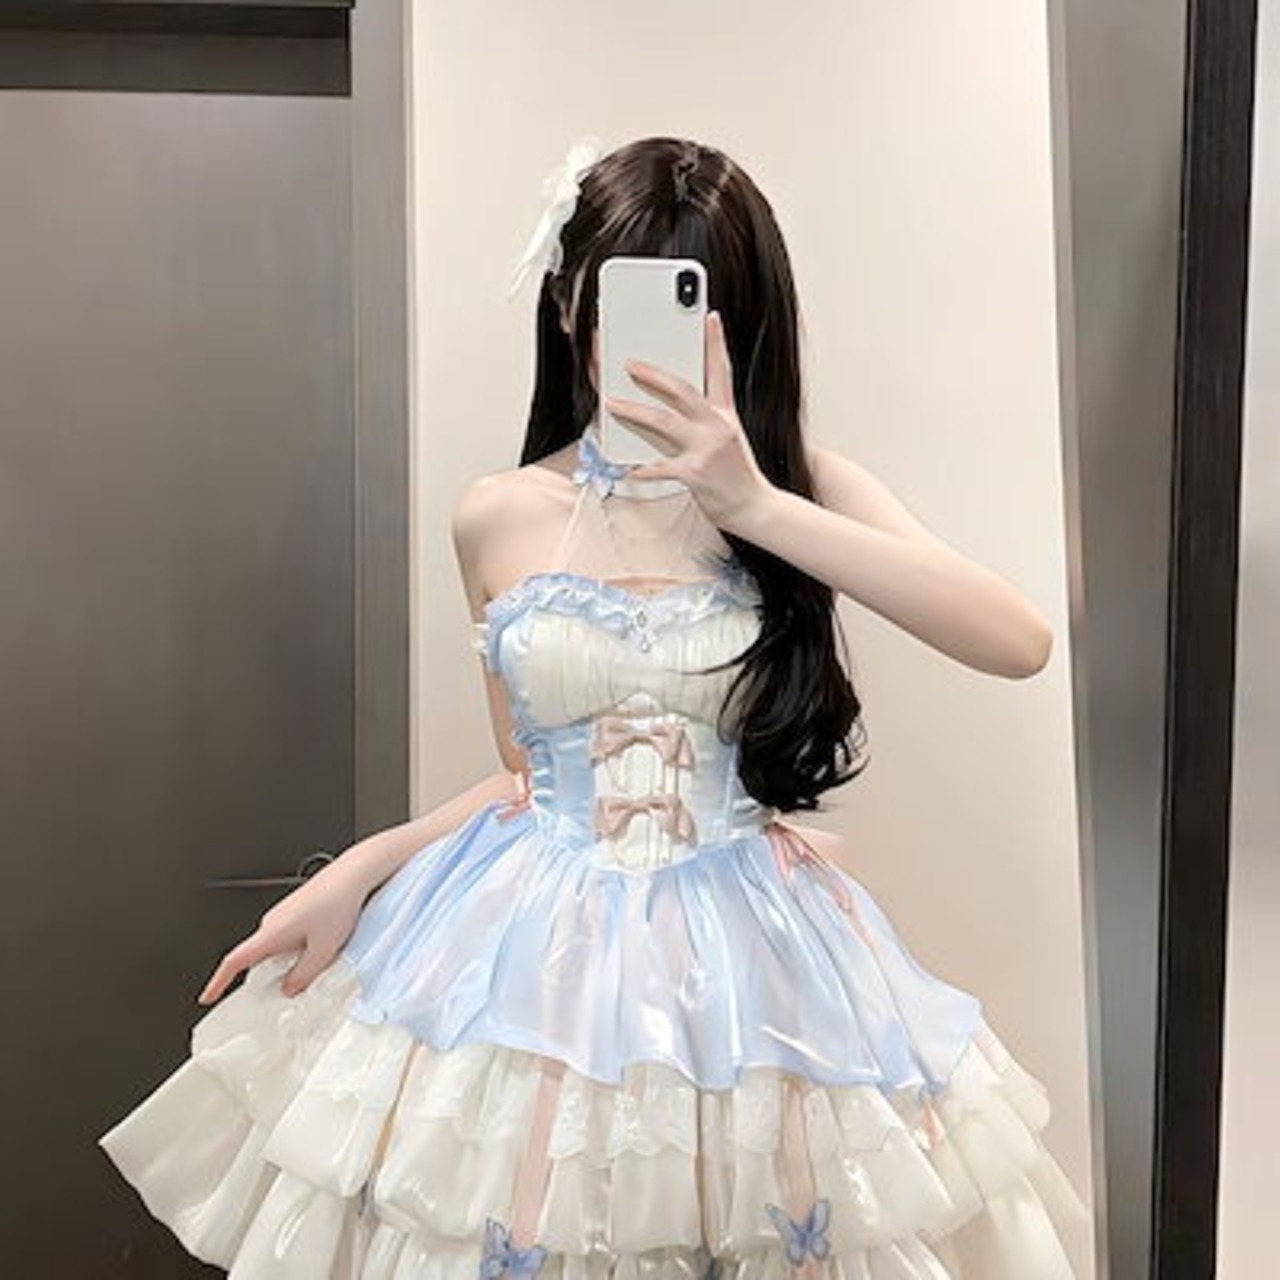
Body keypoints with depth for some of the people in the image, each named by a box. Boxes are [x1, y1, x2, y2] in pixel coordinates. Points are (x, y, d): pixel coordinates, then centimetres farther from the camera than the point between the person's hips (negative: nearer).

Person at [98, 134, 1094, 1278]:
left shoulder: (802, 487, -3)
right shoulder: (501, 518, 1)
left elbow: (1019, 642, -18)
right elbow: (534, 769, 10)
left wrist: (755, 503, -22)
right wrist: (359, 872, -1)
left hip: (748, 960, 0)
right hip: (530, 955, 1)